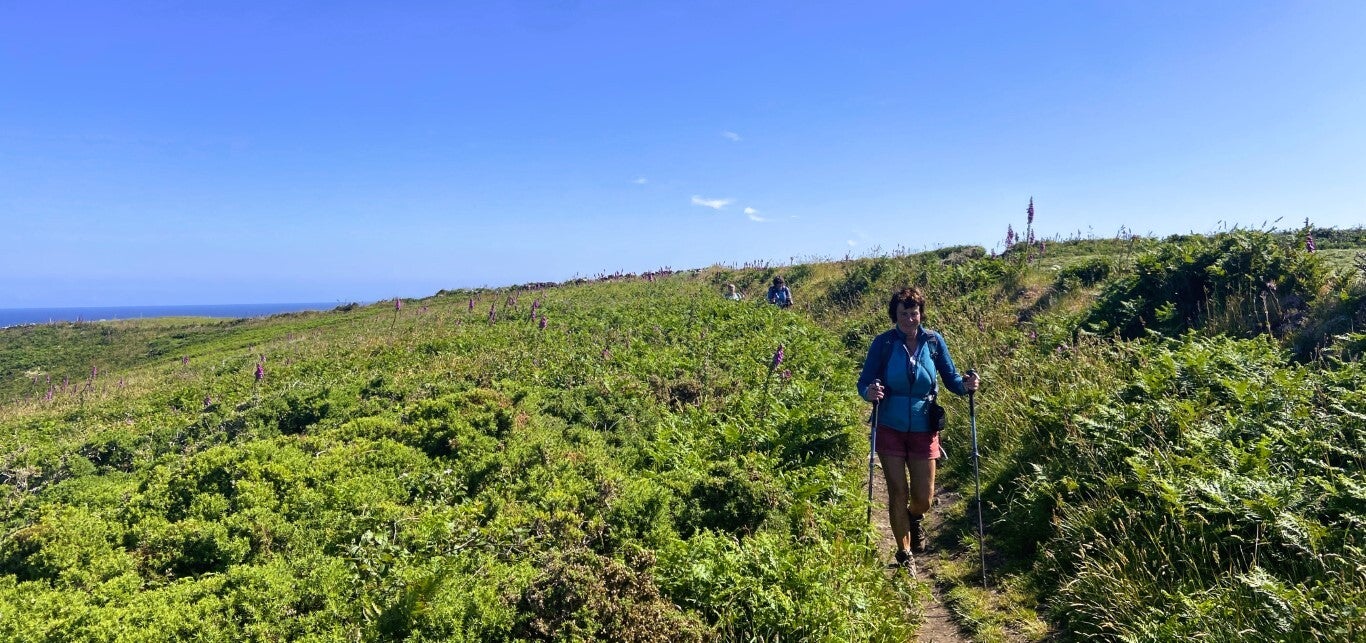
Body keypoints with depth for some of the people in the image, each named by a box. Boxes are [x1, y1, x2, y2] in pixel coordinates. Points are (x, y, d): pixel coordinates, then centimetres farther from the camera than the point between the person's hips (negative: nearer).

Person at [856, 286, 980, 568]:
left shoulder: (933, 341, -5)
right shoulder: (883, 342, -10)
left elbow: (950, 377, 1)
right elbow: (864, 382, -9)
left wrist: (965, 384, -21)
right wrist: (869, 392, -32)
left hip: (923, 430, 2)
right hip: (890, 430, -1)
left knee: (924, 496, 7)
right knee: (898, 494, 5)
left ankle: (914, 519, 45)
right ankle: (904, 555, 25)